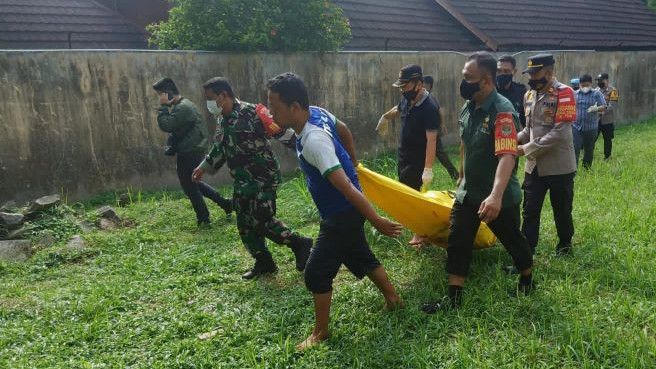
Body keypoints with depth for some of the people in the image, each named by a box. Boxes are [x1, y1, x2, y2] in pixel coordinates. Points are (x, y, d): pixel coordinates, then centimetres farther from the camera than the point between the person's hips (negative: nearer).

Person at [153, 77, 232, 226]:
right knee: (193, 183, 19)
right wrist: (172, 147, 9)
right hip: (191, 150, 10)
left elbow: (166, 125, -25)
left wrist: (163, 106, -15)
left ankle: (203, 219, 15)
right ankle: (224, 203, 22)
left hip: (190, 152, -10)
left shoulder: (182, 108, -20)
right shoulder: (182, 105, 14)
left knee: (189, 186, 3)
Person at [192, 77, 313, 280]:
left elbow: (281, 132, -18)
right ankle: (264, 263, 24)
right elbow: (220, 147, 26)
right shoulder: (225, 121, 9)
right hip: (243, 182, 9)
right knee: (246, 224, 10)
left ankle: (300, 243, 8)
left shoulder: (250, 112, -17)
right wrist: (203, 167, 34)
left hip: (264, 178, -9)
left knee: (262, 221, -10)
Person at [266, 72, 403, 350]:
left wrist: (377, 221, -30)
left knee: (316, 274, 2)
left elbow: (346, 187, -33)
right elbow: (344, 130, 16)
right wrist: (353, 163, 26)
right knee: (361, 258, 25)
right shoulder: (318, 112, -5)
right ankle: (392, 298, 43)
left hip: (342, 215, -9)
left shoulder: (313, 141, -33)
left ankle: (320, 332, 20)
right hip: (343, 211, 9)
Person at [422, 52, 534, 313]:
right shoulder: (467, 108, 1)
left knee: (512, 240, 16)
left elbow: (507, 156, -35)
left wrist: (496, 196, -47)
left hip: (499, 198, -6)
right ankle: (454, 297, 17)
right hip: (468, 192, 7)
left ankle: (527, 280, 43)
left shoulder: (503, 112, -24)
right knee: (457, 243, 6)